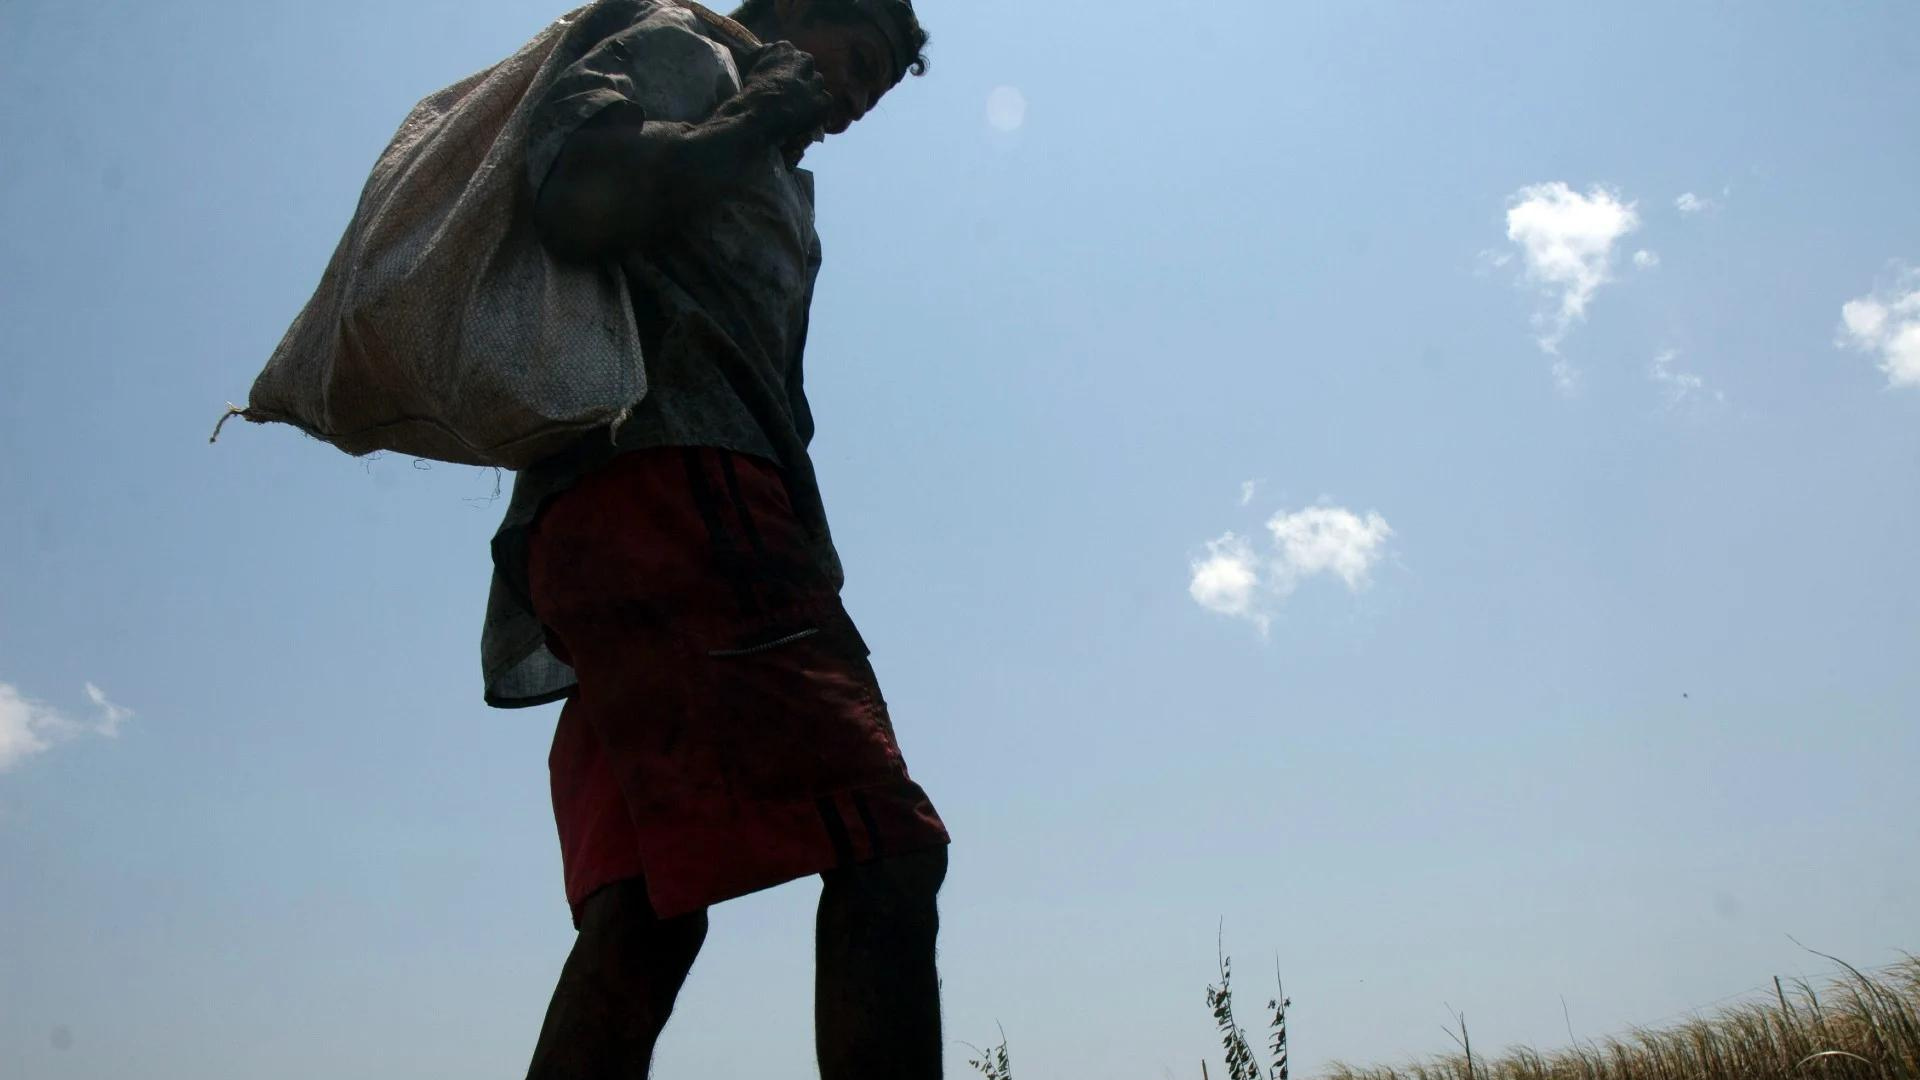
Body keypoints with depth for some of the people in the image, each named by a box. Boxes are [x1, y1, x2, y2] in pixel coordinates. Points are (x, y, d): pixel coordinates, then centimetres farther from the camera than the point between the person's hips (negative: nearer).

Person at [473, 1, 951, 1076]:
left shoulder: (763, 170, 37)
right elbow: (579, 194, -9)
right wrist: (760, 113, 2)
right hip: (674, 494, -10)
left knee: (647, 913, 2)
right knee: (886, 848, -20)